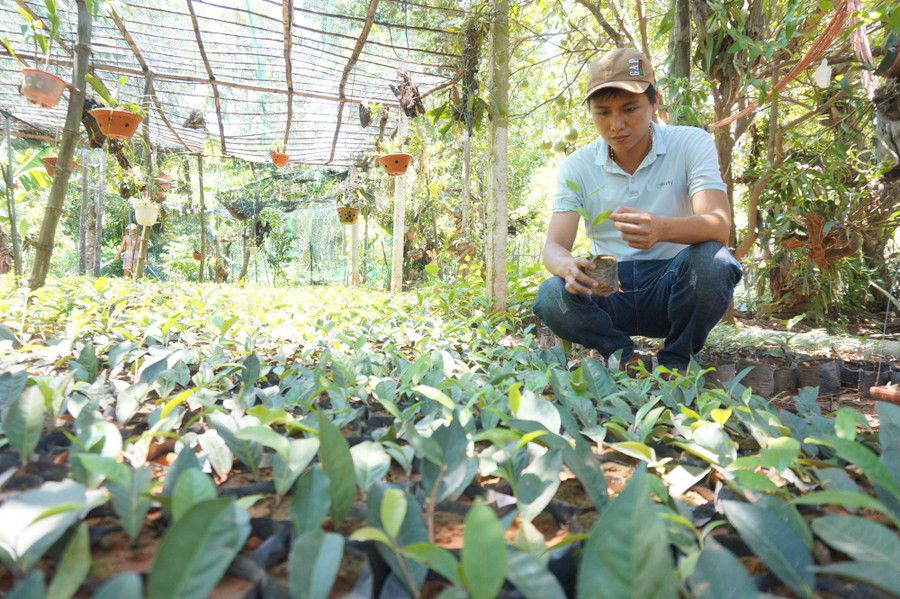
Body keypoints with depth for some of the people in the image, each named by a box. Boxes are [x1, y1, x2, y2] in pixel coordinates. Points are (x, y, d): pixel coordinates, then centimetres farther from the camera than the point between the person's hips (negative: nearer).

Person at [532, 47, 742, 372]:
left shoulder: (692, 144, -5)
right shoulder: (577, 166, -1)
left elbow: (719, 226, -21)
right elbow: (553, 247, -9)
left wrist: (663, 229, -44)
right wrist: (568, 267, -35)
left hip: (673, 286, 0)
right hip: (610, 292, 1)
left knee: (711, 261, -32)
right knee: (551, 295, -28)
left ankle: (677, 362, -5)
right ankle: (625, 359, 0)